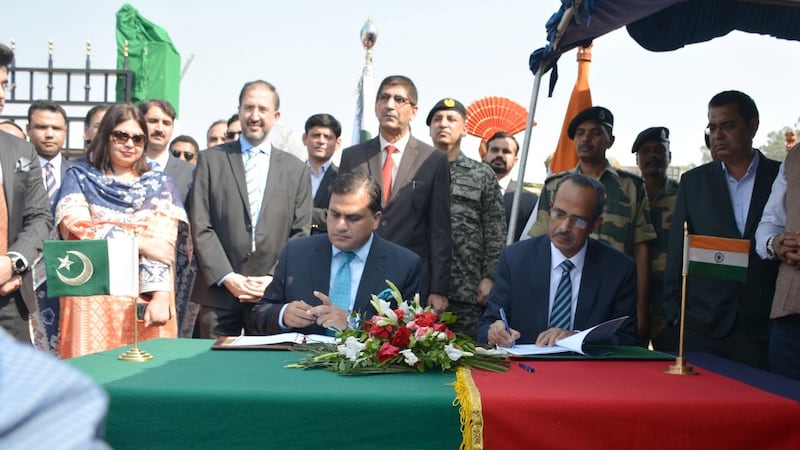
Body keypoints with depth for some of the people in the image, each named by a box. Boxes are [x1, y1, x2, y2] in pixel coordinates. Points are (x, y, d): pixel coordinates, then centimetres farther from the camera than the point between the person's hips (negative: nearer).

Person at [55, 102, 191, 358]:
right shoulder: (79, 177, 12)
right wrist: (139, 242, -11)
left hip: (145, 296, 1)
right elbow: (75, 226, -4)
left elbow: (163, 242, -2)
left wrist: (160, 297, -16)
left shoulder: (160, 184, 11)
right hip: (91, 296, 0)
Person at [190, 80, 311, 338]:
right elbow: (200, 227, 1)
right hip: (218, 293, 0)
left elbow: (300, 234, 7)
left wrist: (275, 278, -6)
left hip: (273, 295, 1)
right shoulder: (211, 160, 7)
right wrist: (228, 278, -9)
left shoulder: (296, 170, 10)